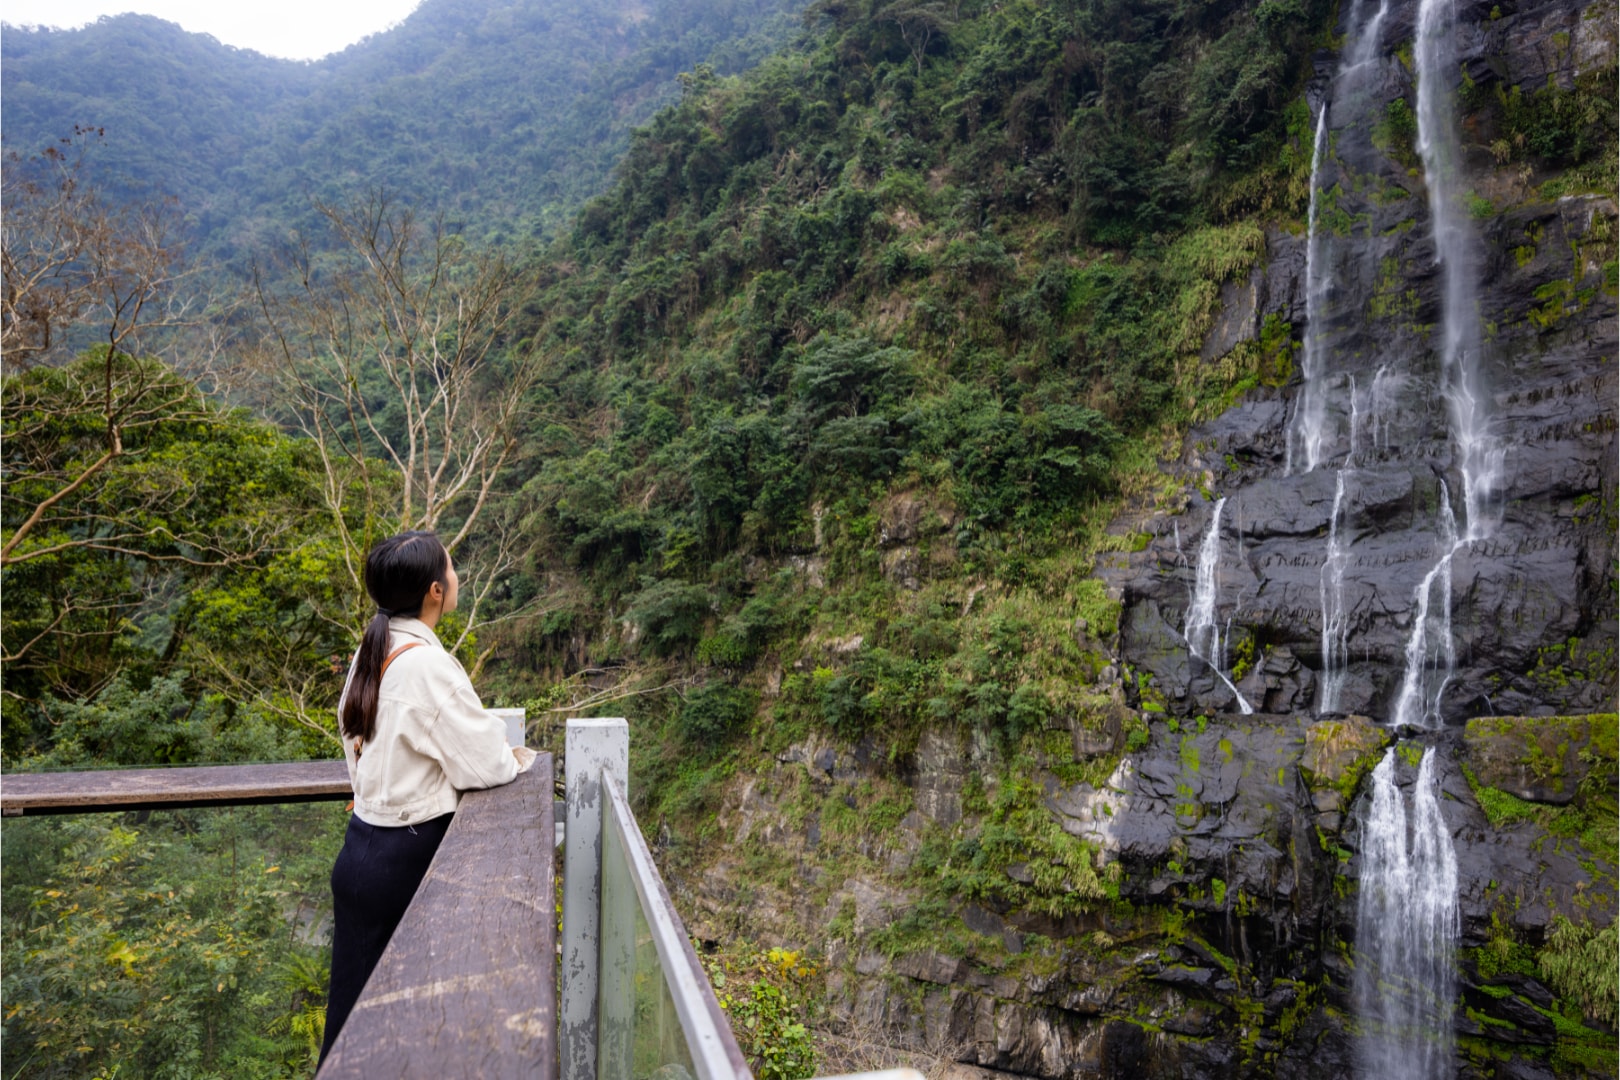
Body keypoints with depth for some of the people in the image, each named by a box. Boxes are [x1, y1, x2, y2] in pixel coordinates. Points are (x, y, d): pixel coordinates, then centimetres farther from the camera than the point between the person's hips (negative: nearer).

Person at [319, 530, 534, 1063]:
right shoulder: (428, 664, -22)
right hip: (403, 856, -7)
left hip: (365, 844, 7)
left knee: (355, 1003, 17)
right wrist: (519, 758, 1)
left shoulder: (371, 652, 3)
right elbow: (484, 767, -19)